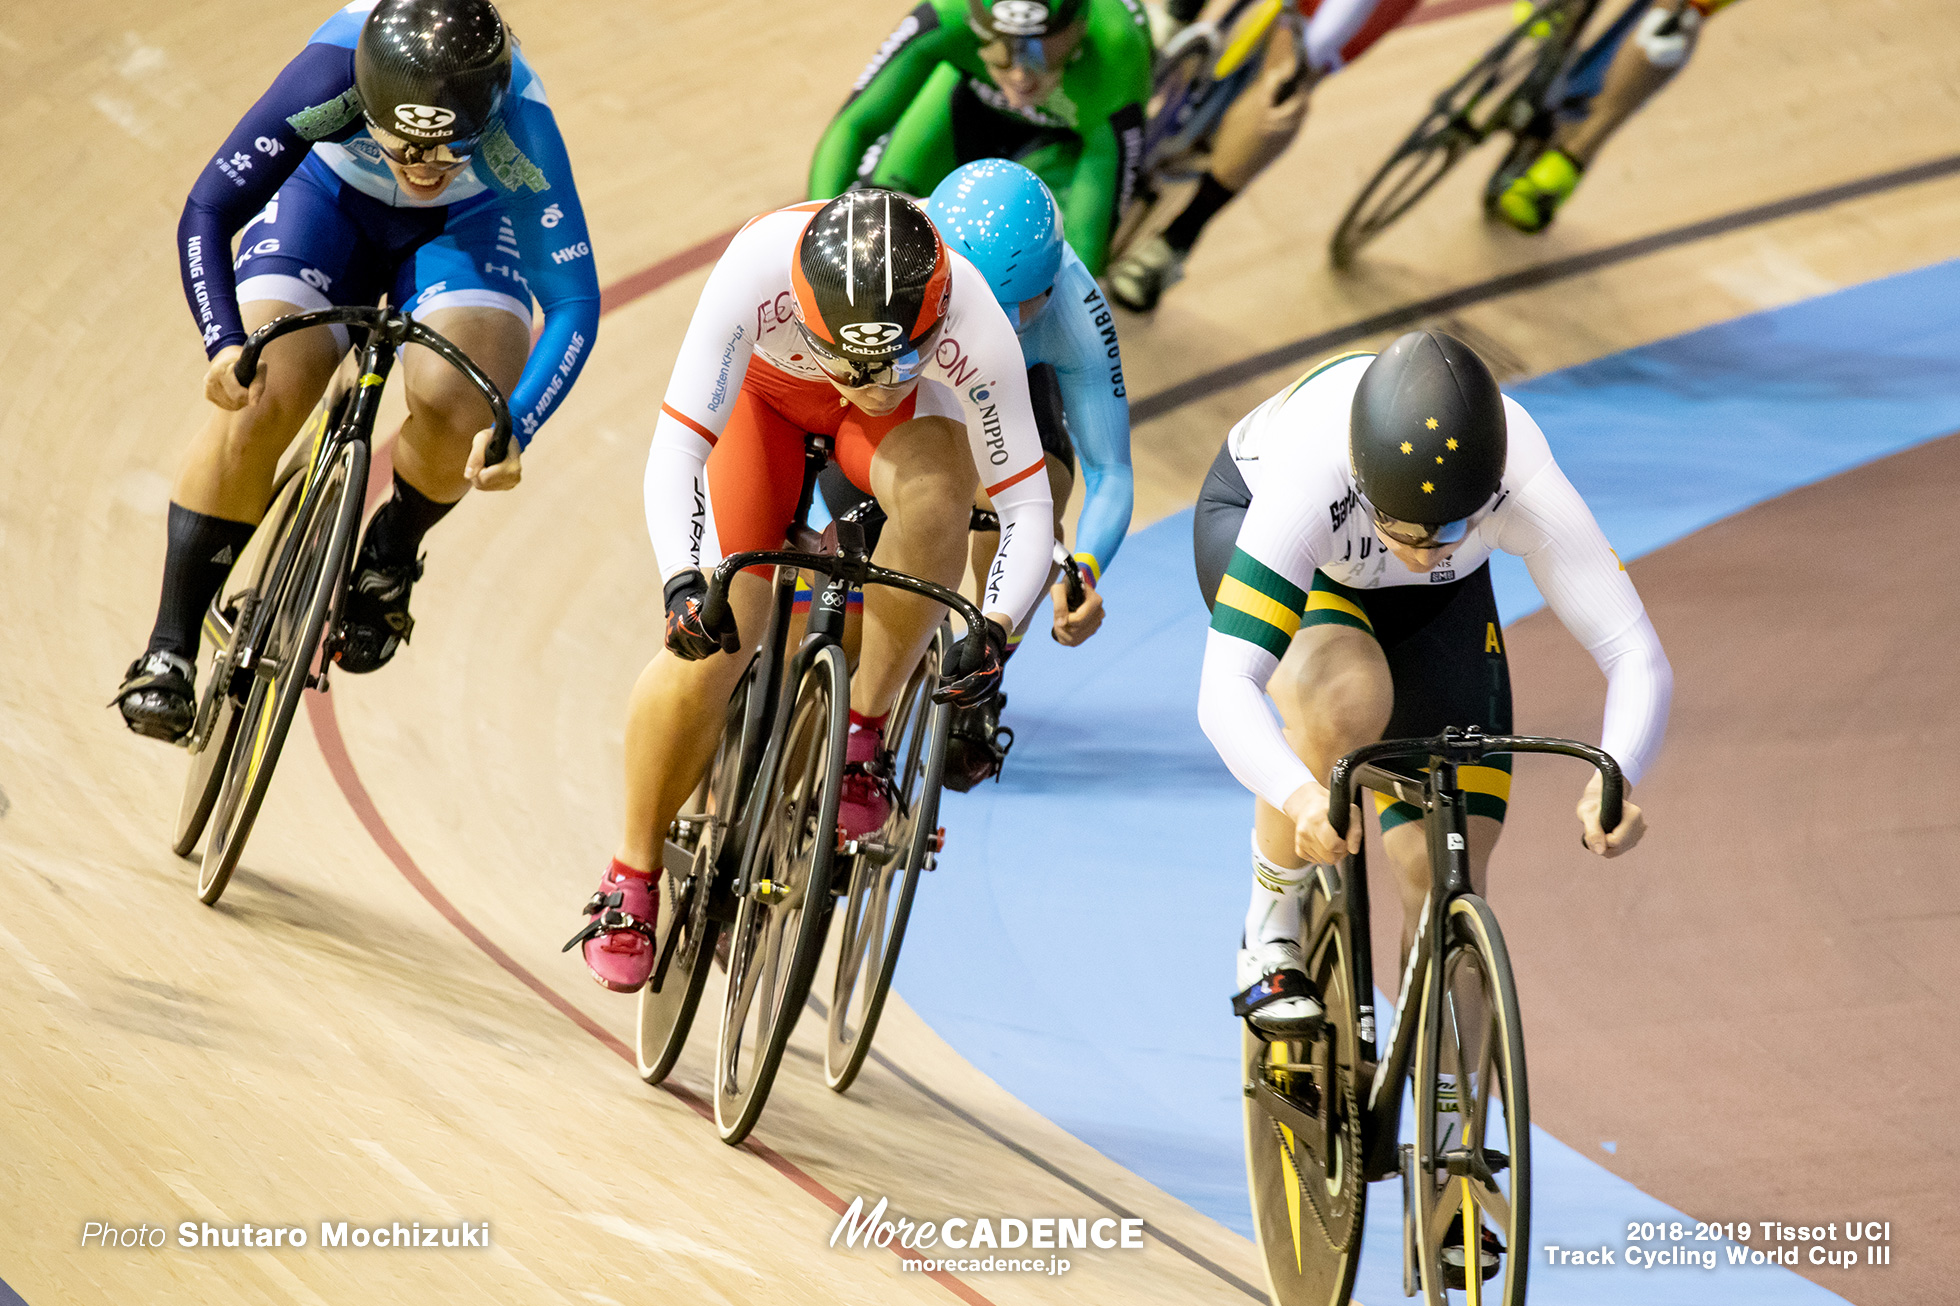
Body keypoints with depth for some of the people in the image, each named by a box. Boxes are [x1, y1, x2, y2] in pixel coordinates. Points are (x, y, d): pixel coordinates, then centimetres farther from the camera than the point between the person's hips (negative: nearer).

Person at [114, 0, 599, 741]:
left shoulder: (519, 131, -37)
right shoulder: (331, 78, -38)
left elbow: (574, 303, -33)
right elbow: (207, 214, -31)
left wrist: (515, 429, -47)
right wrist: (224, 343, -47)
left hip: (466, 224, 0)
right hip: (332, 195, 0)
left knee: (463, 411, -27)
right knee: (260, 399, -23)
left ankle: (389, 558, 6)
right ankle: (169, 651, -13)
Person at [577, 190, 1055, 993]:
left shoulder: (972, 325, -38)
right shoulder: (759, 269, -42)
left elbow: (1025, 504, -30)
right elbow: (675, 452, -41)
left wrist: (997, 627, -47)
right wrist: (682, 583, -57)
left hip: (899, 415, 0)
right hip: (766, 387, 0)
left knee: (935, 495, -36)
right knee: (714, 634, -15)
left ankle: (863, 729, -16)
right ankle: (632, 874, 7)